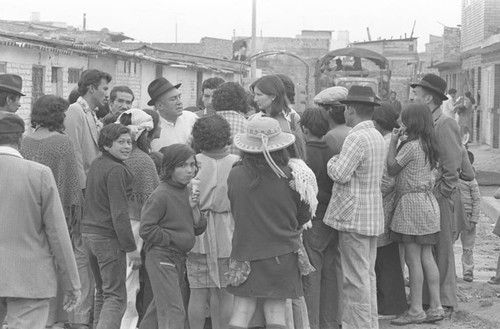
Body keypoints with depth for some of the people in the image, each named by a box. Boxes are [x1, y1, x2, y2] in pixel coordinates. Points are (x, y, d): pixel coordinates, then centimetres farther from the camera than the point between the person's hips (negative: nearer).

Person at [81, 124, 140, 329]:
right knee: (116, 297, -7)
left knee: (102, 291, 19)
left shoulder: (95, 165, 11)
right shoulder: (116, 170, -16)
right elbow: (119, 213, -20)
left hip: (88, 234, 9)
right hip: (108, 238, -9)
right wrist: (131, 248, -17)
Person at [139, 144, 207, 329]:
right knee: (174, 313, -12)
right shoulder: (161, 195, -15)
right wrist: (171, 239, -11)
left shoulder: (189, 192, 8)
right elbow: (146, 230, -17)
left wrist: (194, 208, -8)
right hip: (161, 258, -8)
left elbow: (199, 229, 8)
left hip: (180, 258, 8)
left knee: (159, 307, 19)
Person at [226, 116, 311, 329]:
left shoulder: (235, 176, -9)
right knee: (275, 311, 5)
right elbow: (304, 215, 2)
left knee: (241, 311, 4)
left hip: (244, 250, 1)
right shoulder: (288, 177, -11)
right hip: (281, 252, -1)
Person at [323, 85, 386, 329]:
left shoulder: (357, 138, -18)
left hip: (353, 215, -10)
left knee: (356, 277, -4)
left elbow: (340, 174, -22)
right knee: (367, 274, 16)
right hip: (372, 215, 10)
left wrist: (332, 161, -3)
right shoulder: (378, 137, 13)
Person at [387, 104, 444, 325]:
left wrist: (393, 142, 0)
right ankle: (435, 307, 12)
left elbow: (391, 168, -8)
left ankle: (416, 310, -1)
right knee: (426, 257, 11)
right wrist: (399, 141, 15)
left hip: (412, 203, -9)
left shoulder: (411, 146, -16)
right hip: (428, 201, 9)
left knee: (413, 258, -4)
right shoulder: (429, 145, 11)